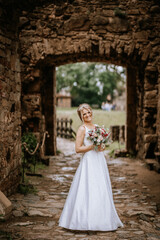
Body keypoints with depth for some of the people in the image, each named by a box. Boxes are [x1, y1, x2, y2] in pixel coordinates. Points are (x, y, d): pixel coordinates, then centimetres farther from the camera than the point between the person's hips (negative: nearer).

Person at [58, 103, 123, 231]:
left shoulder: (97, 127, 15)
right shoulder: (82, 129, -6)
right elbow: (78, 149, -12)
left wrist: (101, 148, 4)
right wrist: (93, 146, -15)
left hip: (100, 162, 7)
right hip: (89, 162, -7)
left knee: (101, 190, 8)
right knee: (88, 190, -9)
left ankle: (101, 219, 15)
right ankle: (86, 221, -3)